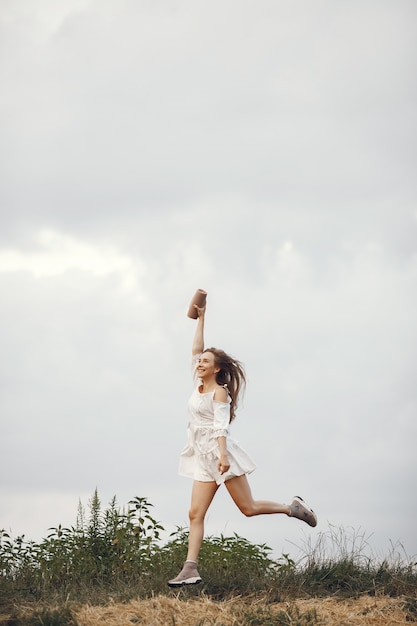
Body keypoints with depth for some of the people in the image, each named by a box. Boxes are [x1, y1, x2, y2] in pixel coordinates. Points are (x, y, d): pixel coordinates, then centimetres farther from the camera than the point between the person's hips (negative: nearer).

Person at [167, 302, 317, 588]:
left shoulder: (219, 392, -7)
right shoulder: (199, 385, 13)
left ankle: (293, 508, 15)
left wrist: (222, 455, -28)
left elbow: (220, 426, -18)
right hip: (203, 458, 7)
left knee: (249, 508, -6)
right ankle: (190, 569, -13)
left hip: (220, 452, -7)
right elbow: (196, 349, 18)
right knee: (196, 514, -5)